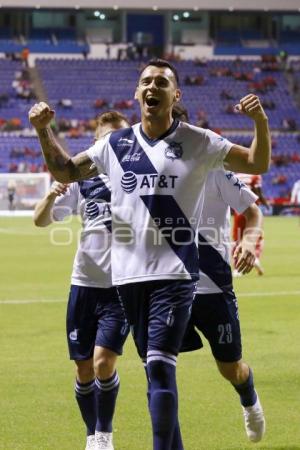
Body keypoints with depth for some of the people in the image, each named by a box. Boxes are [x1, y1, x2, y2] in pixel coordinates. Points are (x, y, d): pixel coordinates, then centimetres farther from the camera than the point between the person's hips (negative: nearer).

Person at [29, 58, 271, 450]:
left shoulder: (198, 142, 0)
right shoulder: (115, 144, 10)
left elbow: (257, 164, 3)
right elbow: (65, 171, 20)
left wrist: (260, 122, -15)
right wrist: (43, 131, 6)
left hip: (175, 272, -4)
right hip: (129, 272, 4)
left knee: (160, 365, -16)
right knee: (156, 369, 11)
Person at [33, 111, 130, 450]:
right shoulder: (83, 178, 3)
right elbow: (41, 220, 2)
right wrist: (51, 196, -18)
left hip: (123, 286, -3)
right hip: (85, 283, 3)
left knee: (103, 362, -15)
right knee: (84, 369, 6)